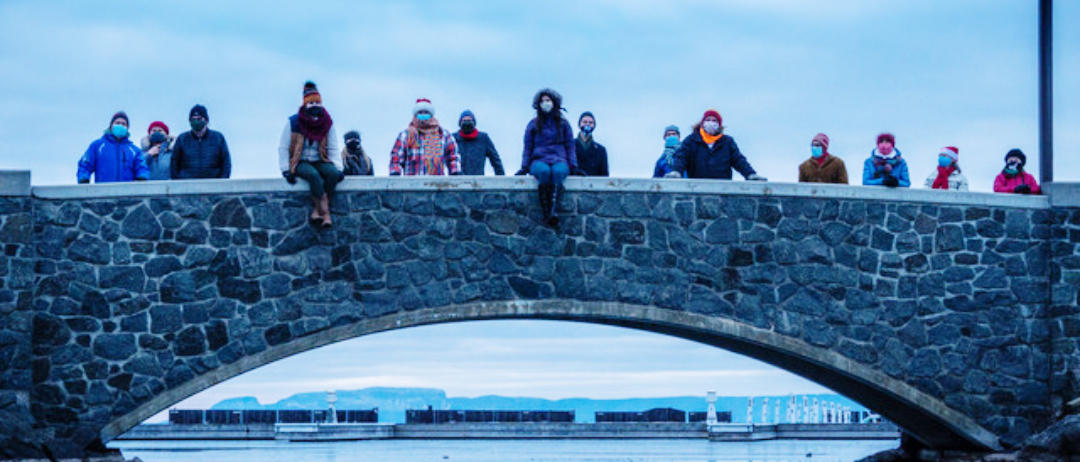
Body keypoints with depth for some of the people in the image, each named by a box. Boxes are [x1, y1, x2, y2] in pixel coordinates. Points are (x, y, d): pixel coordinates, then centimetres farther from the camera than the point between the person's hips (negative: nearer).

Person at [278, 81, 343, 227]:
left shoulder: (327, 123, 7)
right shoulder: (293, 122, -3)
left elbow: (333, 149, 9)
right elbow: (283, 148, -2)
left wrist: (338, 168, -6)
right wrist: (286, 170, -11)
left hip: (320, 162, 3)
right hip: (300, 163, -3)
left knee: (333, 173, -31)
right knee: (313, 175, -37)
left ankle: (317, 210, -30)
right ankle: (325, 211, -38)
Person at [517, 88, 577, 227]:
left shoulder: (563, 124, 16)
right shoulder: (533, 124, 15)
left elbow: (570, 147, 16)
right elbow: (528, 148, 15)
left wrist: (573, 166, 5)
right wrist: (525, 167, 4)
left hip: (559, 160, 0)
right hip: (539, 160, 0)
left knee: (558, 171, -39)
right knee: (543, 171, -39)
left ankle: (553, 211, -54)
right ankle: (545, 212, -42)